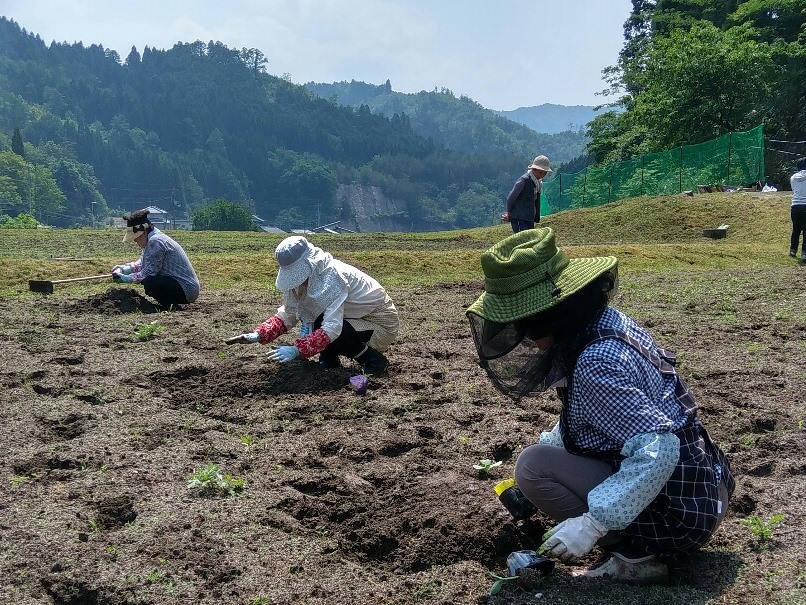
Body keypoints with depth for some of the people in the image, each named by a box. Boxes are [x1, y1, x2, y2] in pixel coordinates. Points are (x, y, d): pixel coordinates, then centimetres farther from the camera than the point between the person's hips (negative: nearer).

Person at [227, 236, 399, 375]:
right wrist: (258, 335, -14)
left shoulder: (331, 276, -30)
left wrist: (297, 350, -43)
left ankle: (374, 360, -10)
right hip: (356, 317, 8)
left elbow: (332, 328, -37)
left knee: (323, 331, -28)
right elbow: (287, 314, 1)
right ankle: (328, 360, 5)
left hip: (382, 324, -8)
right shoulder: (303, 276, -6)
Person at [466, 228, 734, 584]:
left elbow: (658, 450, -31)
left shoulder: (597, 363, -26)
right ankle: (643, 544, 15)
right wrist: (547, 444, 22)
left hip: (679, 512, -10)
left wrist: (591, 524, -30)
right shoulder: (604, 321, 3)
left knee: (532, 465, -14)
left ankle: (635, 557, -7)